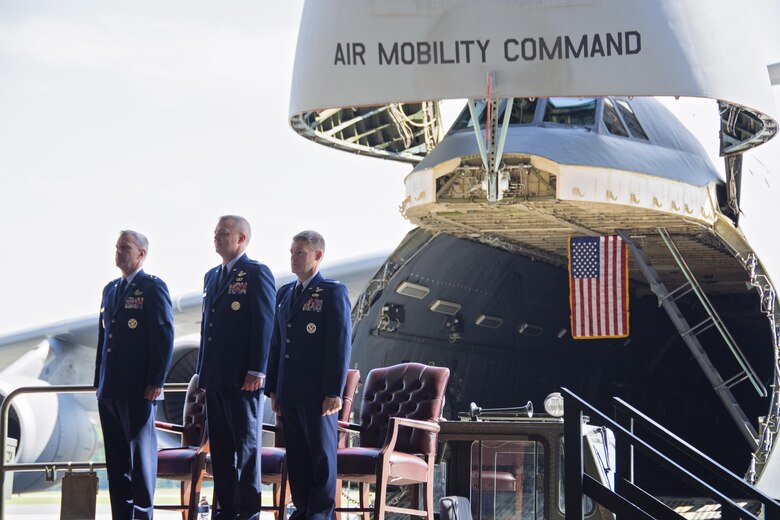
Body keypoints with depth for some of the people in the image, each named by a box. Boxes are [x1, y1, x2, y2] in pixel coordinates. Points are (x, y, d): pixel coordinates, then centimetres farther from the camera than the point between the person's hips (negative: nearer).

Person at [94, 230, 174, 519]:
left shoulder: (153, 288, -5)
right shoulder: (110, 290, 17)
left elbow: (164, 336, -10)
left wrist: (156, 382, -15)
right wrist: (99, 380, 15)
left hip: (139, 390, -7)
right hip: (109, 390, 7)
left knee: (141, 455, -2)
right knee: (116, 458, 8)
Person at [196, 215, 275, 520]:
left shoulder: (256, 274, -7)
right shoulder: (212, 276, 18)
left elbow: (265, 325, -12)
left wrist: (257, 371, -17)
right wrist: (203, 370, 16)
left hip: (242, 378, -8)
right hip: (214, 378, 8)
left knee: (246, 445, -2)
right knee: (220, 446, 10)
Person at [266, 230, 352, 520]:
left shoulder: (333, 293, -6)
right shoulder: (285, 294, 16)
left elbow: (341, 344, -11)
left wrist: (334, 392, -16)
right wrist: (273, 388, 13)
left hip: (318, 394, -6)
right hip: (289, 394, 6)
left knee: (322, 453, 0)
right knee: (297, 455, 9)